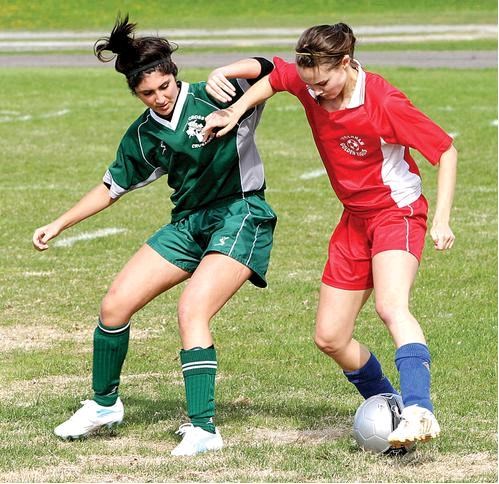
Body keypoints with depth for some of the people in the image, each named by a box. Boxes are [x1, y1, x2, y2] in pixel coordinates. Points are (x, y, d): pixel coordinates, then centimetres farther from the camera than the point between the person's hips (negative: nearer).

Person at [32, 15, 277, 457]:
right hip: (189, 222, 7)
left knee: (192, 308, -26)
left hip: (240, 217, -6)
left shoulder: (214, 98, -11)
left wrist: (224, 73, -39)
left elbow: (265, 69, -22)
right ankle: (104, 404, 22)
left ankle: (203, 429, -24)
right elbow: (113, 187, 17)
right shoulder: (143, 136, 5)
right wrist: (60, 224, 16)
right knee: (115, 304, 0)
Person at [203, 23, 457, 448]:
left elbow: (446, 149, -16)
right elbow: (274, 75, 15)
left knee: (391, 306, -34)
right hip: (355, 221, 7)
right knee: (330, 337, 5)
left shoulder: (384, 103, -24)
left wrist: (442, 219, -20)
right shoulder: (310, 84, -8)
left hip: (397, 212, -7)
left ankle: (419, 411, -46)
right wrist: (236, 110, -1)